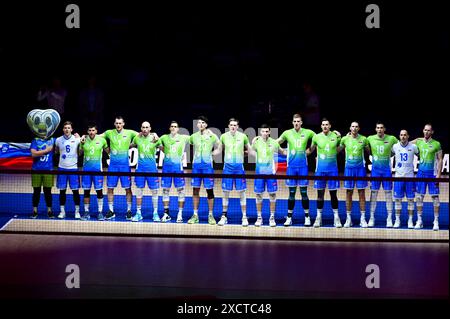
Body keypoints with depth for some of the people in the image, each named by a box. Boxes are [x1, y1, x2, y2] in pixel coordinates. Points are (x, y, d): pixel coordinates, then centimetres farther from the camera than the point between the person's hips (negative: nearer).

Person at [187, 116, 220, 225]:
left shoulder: (212, 136, 1)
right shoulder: (193, 136, 8)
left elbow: (219, 148, 8)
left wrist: (213, 153, -4)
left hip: (208, 165, -3)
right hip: (196, 164, 3)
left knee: (209, 190, -2)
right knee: (195, 190, 3)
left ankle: (210, 215, 5)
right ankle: (195, 215, 9)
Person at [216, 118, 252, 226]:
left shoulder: (243, 136, 0)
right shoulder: (224, 136, 3)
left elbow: (250, 150, 11)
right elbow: (219, 150, 16)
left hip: (239, 166, -1)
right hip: (228, 165, 1)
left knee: (242, 192, 0)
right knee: (226, 192, 4)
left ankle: (244, 217, 6)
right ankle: (224, 216, 12)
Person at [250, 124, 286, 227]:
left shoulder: (274, 142, 0)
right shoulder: (256, 142, -1)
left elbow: (281, 151, 16)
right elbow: (251, 151, 14)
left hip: (271, 172, 0)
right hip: (259, 171, 0)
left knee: (272, 195, 1)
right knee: (259, 195, 3)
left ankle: (272, 217, 10)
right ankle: (259, 217, 13)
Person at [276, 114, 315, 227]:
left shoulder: (307, 132, 2)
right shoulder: (287, 133, 4)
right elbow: (276, 143, 16)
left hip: (303, 165, -1)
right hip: (291, 166, 1)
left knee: (304, 192, 1)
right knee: (291, 193, 4)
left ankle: (307, 217, 8)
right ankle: (289, 218, 9)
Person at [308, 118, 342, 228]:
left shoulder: (336, 136, -1)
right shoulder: (316, 137, 1)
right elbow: (311, 150, 16)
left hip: (333, 169, -1)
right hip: (320, 169, 1)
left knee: (333, 193, 2)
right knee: (320, 193, 5)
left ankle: (336, 217, 8)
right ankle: (319, 217, 13)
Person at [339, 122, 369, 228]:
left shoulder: (363, 139, 0)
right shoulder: (345, 139, 2)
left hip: (360, 167, 0)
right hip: (349, 167, 1)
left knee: (362, 193, 1)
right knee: (349, 193, 4)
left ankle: (363, 219, 5)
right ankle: (348, 218, 10)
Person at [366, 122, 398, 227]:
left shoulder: (391, 139, -2)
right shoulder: (370, 139, 0)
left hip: (387, 169, -1)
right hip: (375, 169, 1)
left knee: (388, 193, 2)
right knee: (373, 193, 2)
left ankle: (389, 218, 7)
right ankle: (372, 218, 9)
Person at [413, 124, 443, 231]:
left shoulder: (436, 144, -2)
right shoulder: (418, 142, 5)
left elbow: (440, 160, -2)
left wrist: (439, 174, -8)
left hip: (432, 173, -3)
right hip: (421, 172, 3)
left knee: (435, 197, -2)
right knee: (419, 197, 3)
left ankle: (436, 221, 3)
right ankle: (419, 220, 11)